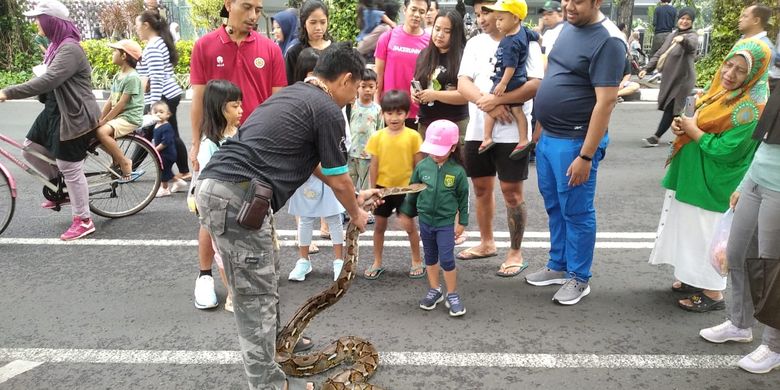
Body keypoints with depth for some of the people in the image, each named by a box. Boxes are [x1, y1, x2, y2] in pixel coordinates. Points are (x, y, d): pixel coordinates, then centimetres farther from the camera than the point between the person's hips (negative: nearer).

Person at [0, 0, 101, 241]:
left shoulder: (69, 48, -20)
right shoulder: (58, 45, 14)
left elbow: (48, 81, -31)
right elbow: (49, 79, 15)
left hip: (75, 117, -10)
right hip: (58, 113, 10)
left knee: (70, 168, -3)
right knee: (31, 147, 13)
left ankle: (83, 221, 9)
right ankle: (63, 188, 27)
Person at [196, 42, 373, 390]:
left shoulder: (295, 94, 23)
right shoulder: (328, 110, -6)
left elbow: (312, 162, 34)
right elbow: (338, 180, 3)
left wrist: (355, 194, 40)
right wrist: (355, 214, 23)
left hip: (217, 185, 10)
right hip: (237, 197, -10)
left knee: (265, 276, 25)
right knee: (256, 297, 0)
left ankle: (277, 343, 43)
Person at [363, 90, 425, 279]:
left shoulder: (413, 136, -7)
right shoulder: (377, 137, -3)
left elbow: (419, 165, -2)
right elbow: (374, 165, 2)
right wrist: (372, 189, 2)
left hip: (405, 188, -2)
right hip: (383, 188, 3)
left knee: (408, 224, 0)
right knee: (379, 225, 12)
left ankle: (417, 261, 20)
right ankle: (377, 263, 27)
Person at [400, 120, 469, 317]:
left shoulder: (457, 171, -13)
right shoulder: (422, 166, -6)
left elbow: (463, 198, -3)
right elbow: (412, 190, 6)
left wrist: (462, 222, 0)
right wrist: (407, 213, 12)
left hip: (445, 222, -3)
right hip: (425, 220, 3)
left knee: (447, 259, -2)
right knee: (430, 257, 16)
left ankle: (452, 295, 15)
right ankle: (434, 290, 32)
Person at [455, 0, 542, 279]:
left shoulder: (525, 43, -4)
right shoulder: (474, 44, 9)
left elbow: (536, 85, -15)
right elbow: (463, 84, -1)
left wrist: (497, 100, -24)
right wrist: (487, 104, -19)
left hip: (511, 132, -5)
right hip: (477, 130, 5)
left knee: (512, 192, 0)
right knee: (481, 188, 15)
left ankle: (515, 254, 14)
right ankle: (486, 243, 33)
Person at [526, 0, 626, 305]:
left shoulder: (608, 40, -16)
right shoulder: (568, 28, 10)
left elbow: (605, 102, -20)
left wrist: (586, 155, -22)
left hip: (575, 141, -8)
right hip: (548, 137, 8)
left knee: (576, 212, 4)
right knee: (554, 207, 18)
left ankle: (579, 278, 20)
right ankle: (558, 266, 34)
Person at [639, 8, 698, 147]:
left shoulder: (692, 36, -9)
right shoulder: (671, 35, 12)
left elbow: (691, 45, -34)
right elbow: (659, 54, 16)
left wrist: (683, 39, -56)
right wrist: (647, 68, 5)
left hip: (683, 79, -7)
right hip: (669, 78, 7)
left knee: (671, 109, -6)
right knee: (671, 109, 9)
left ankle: (656, 137, -3)